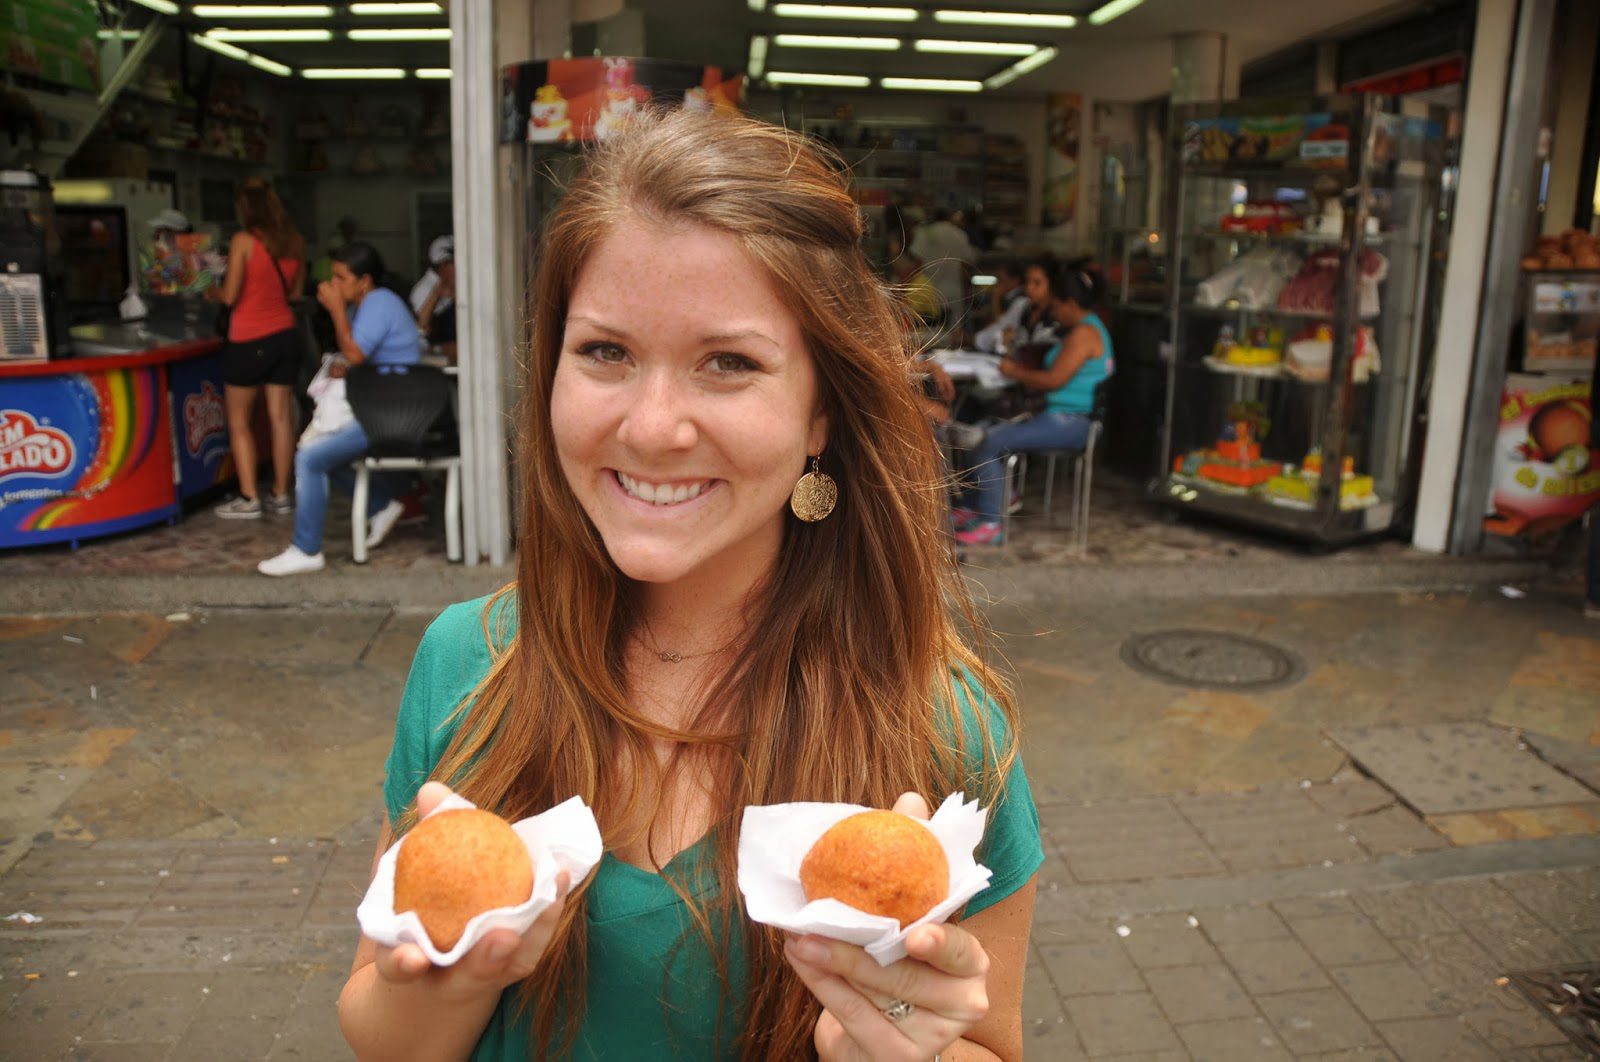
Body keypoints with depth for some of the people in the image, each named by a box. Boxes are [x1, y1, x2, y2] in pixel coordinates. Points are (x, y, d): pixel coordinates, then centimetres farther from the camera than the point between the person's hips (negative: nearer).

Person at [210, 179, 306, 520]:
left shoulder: (244, 240, -13)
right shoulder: (295, 241, 3)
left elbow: (230, 296, -12)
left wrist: (213, 292, 8)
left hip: (249, 341, -5)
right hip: (285, 335, 5)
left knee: (239, 421, 6)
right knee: (281, 417, 9)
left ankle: (249, 499, 4)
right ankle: (281, 495, 14)